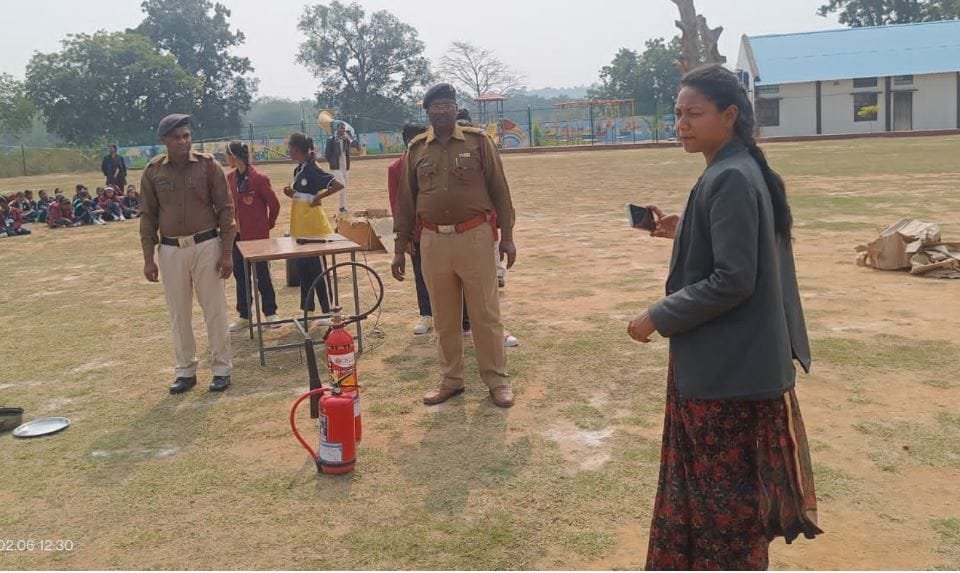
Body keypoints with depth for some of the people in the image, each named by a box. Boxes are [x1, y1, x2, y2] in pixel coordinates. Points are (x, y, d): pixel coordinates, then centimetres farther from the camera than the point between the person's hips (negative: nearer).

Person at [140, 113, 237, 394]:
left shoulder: (208, 165, -4)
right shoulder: (153, 171, 2)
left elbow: (225, 208, -3)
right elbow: (148, 216, 6)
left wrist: (227, 252, -7)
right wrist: (148, 258, 3)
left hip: (206, 245, -2)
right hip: (171, 250, 2)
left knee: (214, 310, 4)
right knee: (178, 313, 9)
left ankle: (221, 369, 16)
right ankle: (185, 371, 22)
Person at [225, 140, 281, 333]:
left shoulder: (259, 179, -13)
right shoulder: (230, 178, 5)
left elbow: (274, 204, -6)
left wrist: (269, 224, 5)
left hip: (258, 235, -6)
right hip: (237, 235, 6)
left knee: (262, 274, 4)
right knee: (240, 275, 10)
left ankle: (270, 313, 18)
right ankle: (244, 316, 20)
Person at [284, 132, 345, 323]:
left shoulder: (312, 170, -16)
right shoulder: (299, 170, 11)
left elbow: (338, 185, -24)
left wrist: (319, 197, -20)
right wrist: (291, 192, 0)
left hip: (314, 228, -9)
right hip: (301, 228, 9)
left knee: (316, 270, -3)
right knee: (303, 268, 14)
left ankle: (328, 313, 6)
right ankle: (307, 310, 24)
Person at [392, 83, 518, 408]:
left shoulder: (478, 142, 1)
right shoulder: (416, 150, 8)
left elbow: (499, 189, 2)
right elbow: (405, 200, 11)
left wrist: (506, 237, -2)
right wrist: (400, 249, 9)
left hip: (475, 238, -3)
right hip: (433, 242, 3)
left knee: (485, 314, 3)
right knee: (444, 318, 11)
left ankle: (497, 381, 16)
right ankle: (451, 380, 24)